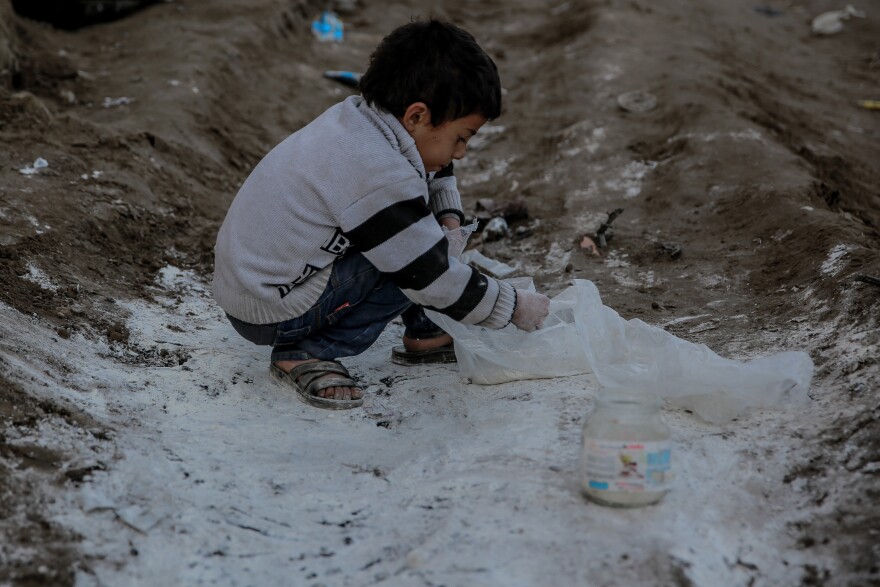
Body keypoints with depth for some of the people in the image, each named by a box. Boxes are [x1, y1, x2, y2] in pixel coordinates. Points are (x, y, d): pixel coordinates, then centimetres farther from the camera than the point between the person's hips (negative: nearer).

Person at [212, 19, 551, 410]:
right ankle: (303, 354, -10)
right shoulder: (378, 177, -28)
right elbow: (431, 277, -20)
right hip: (268, 313, -9)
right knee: (411, 265, -17)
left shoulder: (360, 117, 0)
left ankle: (422, 334, 15)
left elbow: (435, 174, 20)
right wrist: (514, 306, -8)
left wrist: (450, 220, 2)